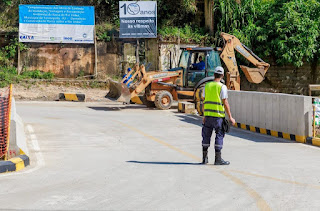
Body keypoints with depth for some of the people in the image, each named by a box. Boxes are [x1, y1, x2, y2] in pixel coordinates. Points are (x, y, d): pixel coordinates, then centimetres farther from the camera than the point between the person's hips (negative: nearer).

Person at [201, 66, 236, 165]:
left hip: (208, 115, 5)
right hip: (218, 115, -5)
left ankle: (204, 158, 14)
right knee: (219, 136, 2)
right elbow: (225, 103, -10)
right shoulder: (222, 87, -8)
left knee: (206, 136, 11)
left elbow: (205, 101, 11)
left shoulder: (207, 86, 7)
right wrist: (230, 117, -5)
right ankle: (218, 159, 1)